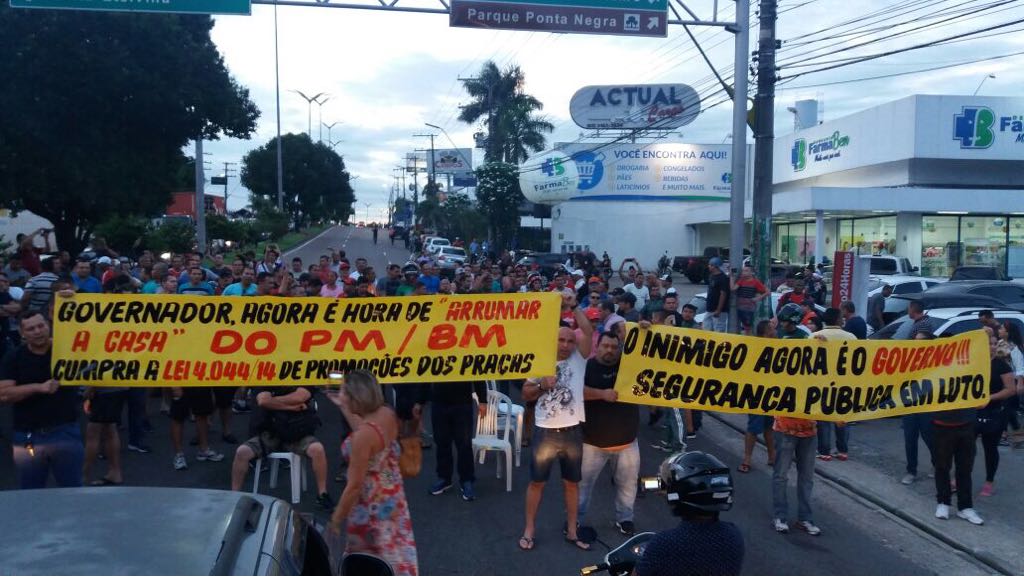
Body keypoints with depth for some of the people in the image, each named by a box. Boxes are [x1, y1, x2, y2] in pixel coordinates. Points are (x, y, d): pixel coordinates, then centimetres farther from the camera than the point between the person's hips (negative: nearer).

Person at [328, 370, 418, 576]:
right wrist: (343, 408, 13)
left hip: (372, 504, -8)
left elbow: (354, 486, -25)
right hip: (392, 493, 8)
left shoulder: (362, 436, -32)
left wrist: (336, 518, -12)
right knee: (392, 552, 25)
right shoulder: (387, 413, -10)